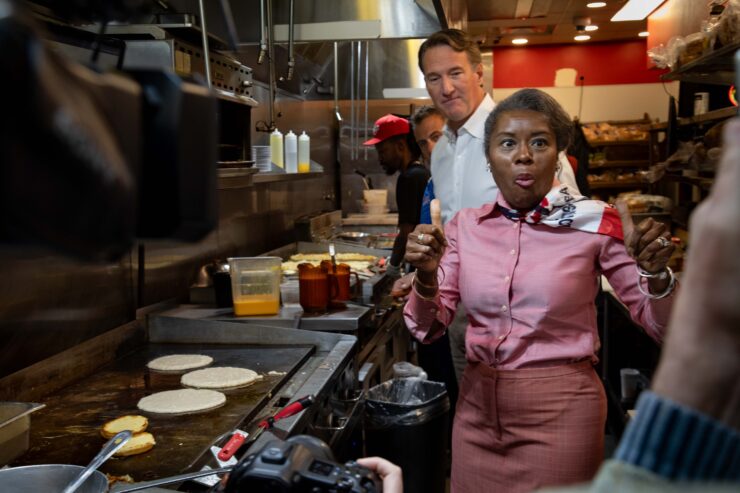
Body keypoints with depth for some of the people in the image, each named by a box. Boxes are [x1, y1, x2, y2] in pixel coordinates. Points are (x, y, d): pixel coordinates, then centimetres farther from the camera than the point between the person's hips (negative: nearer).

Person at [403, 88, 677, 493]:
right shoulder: (465, 226, 0)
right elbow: (426, 329, -2)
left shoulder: (593, 223, -9)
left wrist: (655, 272, -26)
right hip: (477, 404, 4)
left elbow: (661, 327, -6)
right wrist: (426, 277, -21)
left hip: (560, 410, -3)